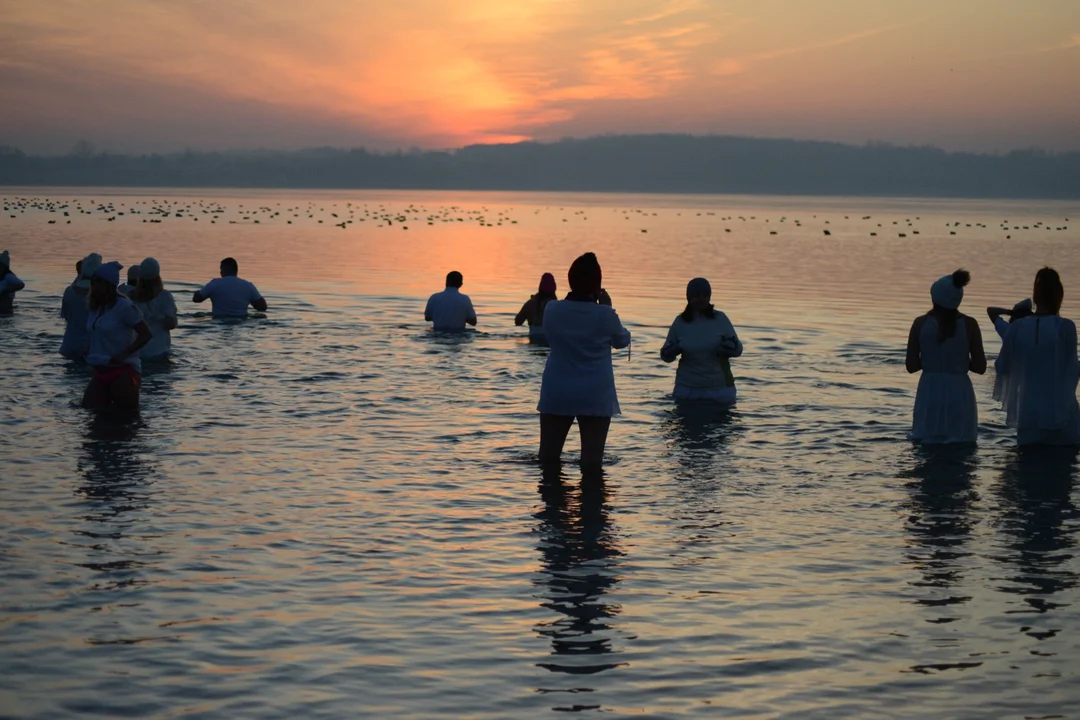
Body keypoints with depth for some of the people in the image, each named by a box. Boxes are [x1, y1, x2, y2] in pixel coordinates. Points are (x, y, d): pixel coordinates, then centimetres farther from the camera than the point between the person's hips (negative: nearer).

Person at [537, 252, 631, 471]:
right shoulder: (605, 315, -13)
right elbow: (622, 340, 5)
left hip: (556, 394, 3)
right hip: (595, 396, -3)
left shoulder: (552, 310, -6)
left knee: (548, 459, 13)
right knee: (592, 463, 0)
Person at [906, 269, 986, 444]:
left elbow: (911, 366, -2)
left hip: (930, 394, 1)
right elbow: (980, 367, -4)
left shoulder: (921, 323, -4)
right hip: (959, 394, -1)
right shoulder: (969, 325, -5)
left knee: (927, 446, 10)